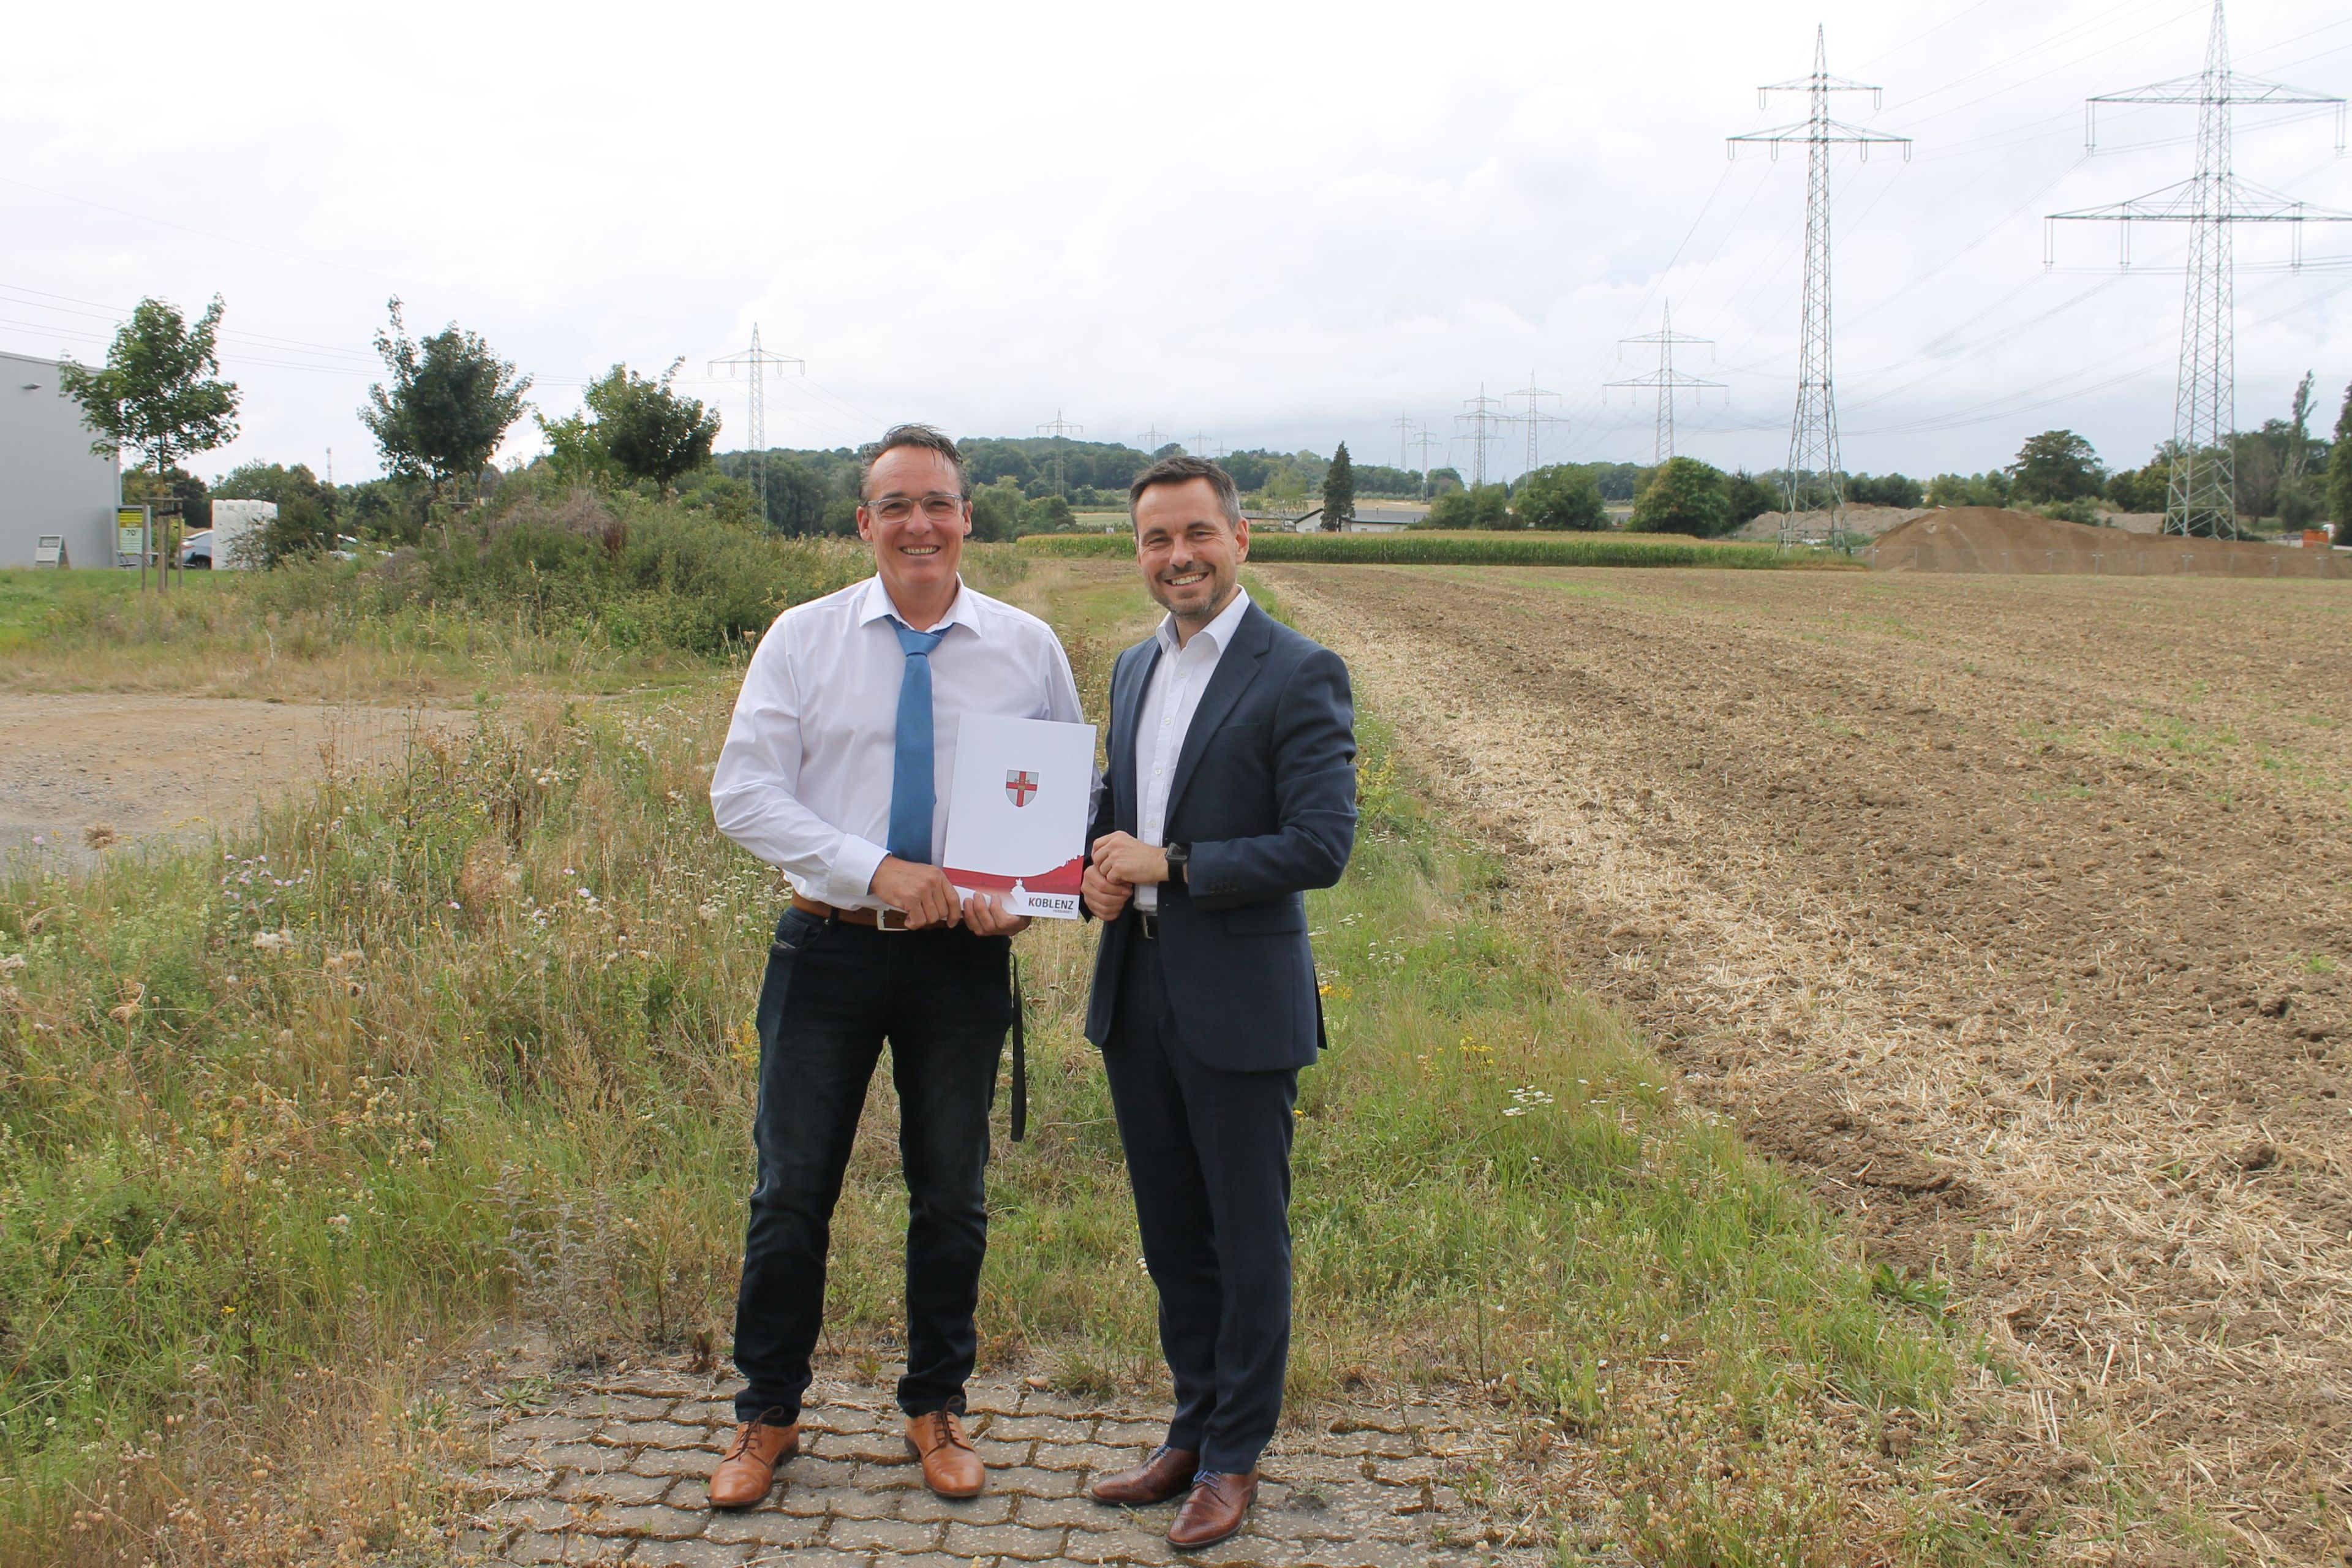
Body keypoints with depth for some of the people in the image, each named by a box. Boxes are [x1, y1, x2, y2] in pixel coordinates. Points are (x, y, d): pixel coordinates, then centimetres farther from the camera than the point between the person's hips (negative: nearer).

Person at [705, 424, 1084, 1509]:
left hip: (964, 960, 1)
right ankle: (767, 1416, 24)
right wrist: (878, 870, -19)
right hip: (830, 947, -1)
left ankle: (936, 1408, 31)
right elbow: (743, 792, -7)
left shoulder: (1027, 648, 2)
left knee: (952, 1194, 12)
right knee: (794, 1188, 6)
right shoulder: (802, 639, -1)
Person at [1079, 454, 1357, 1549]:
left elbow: (1322, 845, -17)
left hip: (1239, 1005, -7)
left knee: (1248, 1239, 7)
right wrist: (1101, 868, 0)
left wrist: (1169, 864, -17)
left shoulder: (1298, 675, -11)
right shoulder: (1133, 668, 12)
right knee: (1172, 1233, 17)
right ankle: (1193, 1430, 33)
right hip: (1134, 994, 7)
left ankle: (1234, 1457, 21)